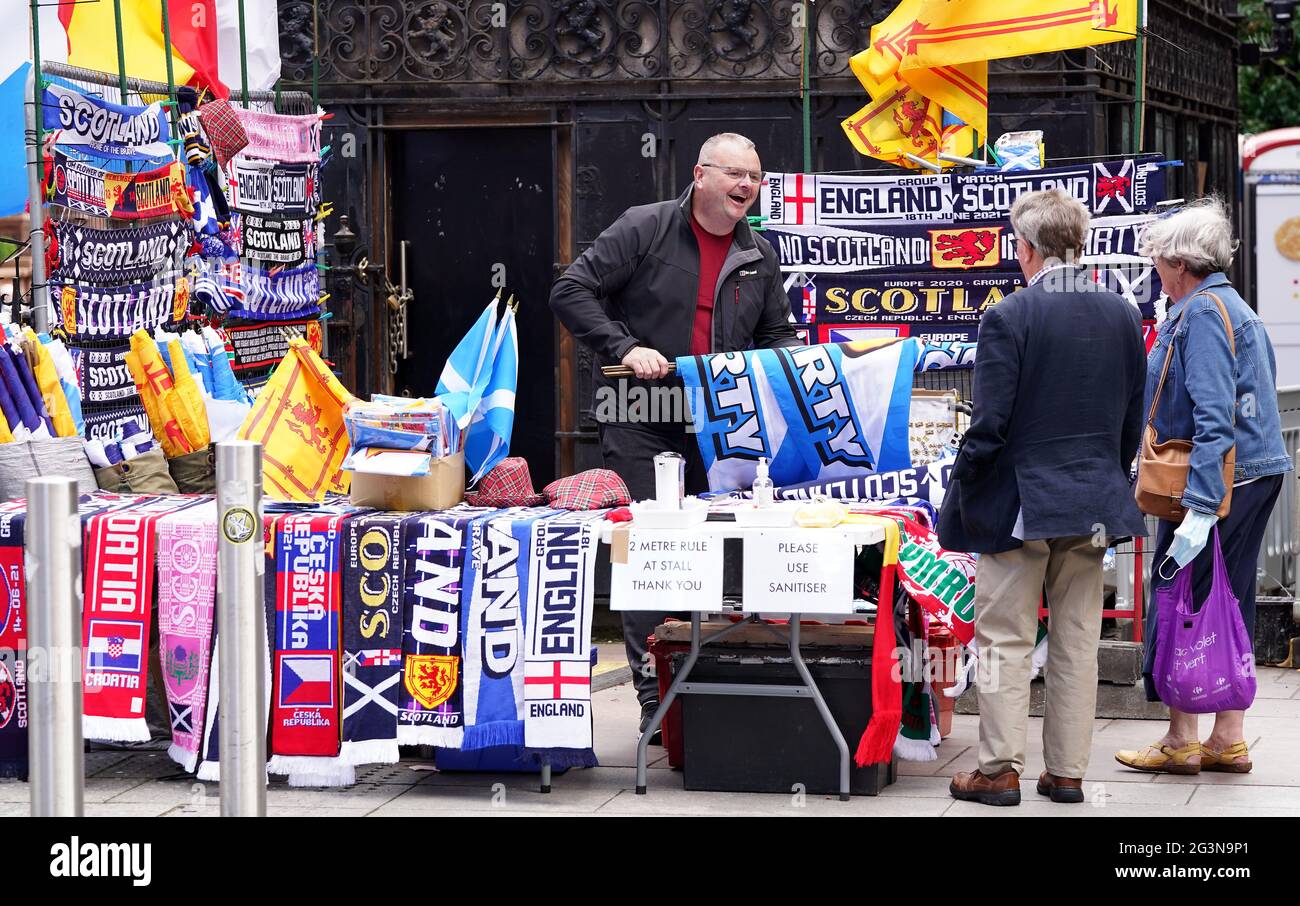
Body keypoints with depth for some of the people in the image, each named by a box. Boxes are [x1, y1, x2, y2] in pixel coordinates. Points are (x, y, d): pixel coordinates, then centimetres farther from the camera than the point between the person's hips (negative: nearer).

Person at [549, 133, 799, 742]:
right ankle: (655, 699, -1)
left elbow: (776, 333, 24)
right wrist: (625, 348, -18)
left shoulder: (758, 256, 13)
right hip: (640, 422, -5)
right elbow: (572, 292, -7)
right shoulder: (644, 229, -4)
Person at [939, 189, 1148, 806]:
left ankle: (999, 771, 5)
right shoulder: (1123, 316, 3)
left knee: (1005, 643, 3)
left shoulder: (1009, 317, -14)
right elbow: (1133, 421, 9)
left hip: (1019, 501, -5)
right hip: (1094, 504, 5)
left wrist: (960, 493, -3)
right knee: (1078, 643, 11)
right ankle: (1068, 772, 15)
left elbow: (988, 424, -16)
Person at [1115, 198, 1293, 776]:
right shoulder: (1238, 309, 18)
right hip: (1259, 473, 10)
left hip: (1216, 479, -10)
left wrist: (1199, 510, -26)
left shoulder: (1201, 311, -14)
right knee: (1230, 602, 12)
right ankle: (1228, 739, 15)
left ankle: (1181, 741, 3)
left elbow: (1213, 418, -22)